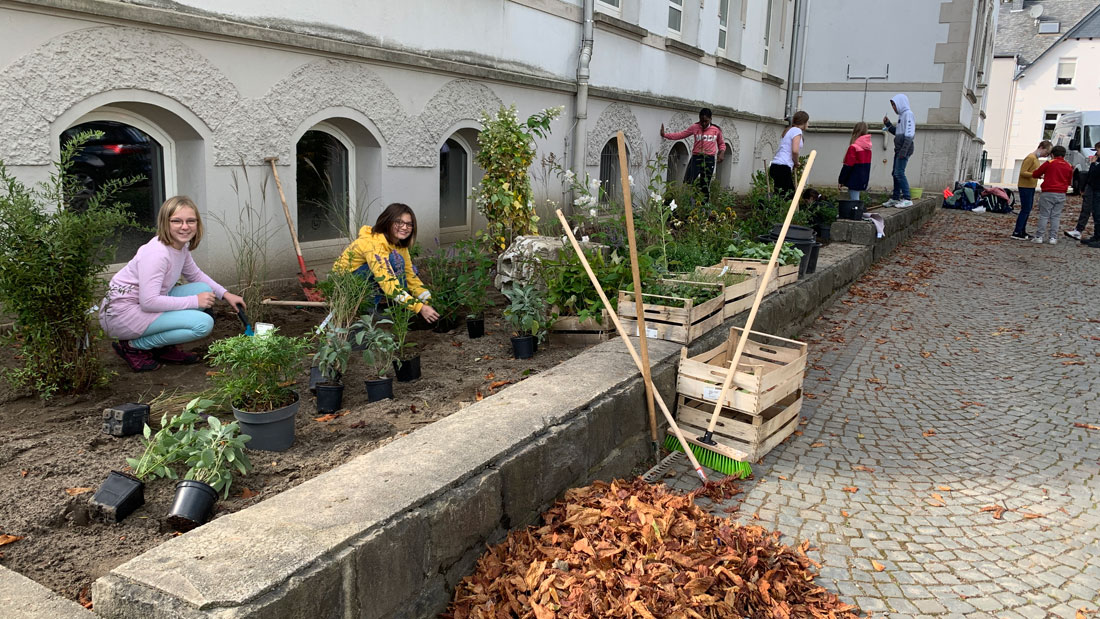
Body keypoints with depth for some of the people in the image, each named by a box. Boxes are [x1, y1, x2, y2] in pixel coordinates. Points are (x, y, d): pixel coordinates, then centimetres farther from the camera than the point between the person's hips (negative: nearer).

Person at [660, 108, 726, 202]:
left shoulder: (717, 130, 6)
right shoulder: (695, 127, 3)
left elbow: (721, 143, 18)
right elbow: (680, 134, 2)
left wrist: (722, 152, -1)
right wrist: (665, 135, -7)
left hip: (709, 159, 1)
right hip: (696, 158, -1)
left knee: (705, 185, 6)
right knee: (691, 183, -12)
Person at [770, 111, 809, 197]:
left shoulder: (788, 130, 23)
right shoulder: (797, 130, -5)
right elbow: (795, 150, -18)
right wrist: (796, 163, -1)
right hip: (783, 167, -10)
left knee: (791, 193, 11)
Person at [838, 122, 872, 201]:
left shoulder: (853, 147, -18)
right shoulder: (867, 147, 8)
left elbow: (848, 165, -15)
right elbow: (867, 164, 15)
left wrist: (841, 180, -7)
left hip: (854, 180, -8)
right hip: (863, 180, 8)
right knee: (855, 199, 18)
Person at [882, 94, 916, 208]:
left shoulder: (908, 114, -9)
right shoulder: (901, 115, 19)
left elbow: (909, 135, -17)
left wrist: (903, 151, -22)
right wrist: (888, 124, 16)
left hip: (904, 149, -10)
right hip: (899, 149, 10)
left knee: (899, 173, -15)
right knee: (896, 173, 12)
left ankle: (907, 199, -15)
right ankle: (895, 198, 18)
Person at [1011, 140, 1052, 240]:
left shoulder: (1036, 158, 15)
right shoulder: (1030, 158, -14)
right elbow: (1023, 172, -20)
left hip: (1030, 187, 10)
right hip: (1025, 187, -10)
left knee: (1027, 210, 10)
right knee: (1025, 210, -10)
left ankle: (1022, 232, 14)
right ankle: (1017, 233, -9)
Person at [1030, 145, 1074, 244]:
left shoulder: (1049, 163, -4)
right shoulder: (1069, 166, 9)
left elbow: (1035, 174, 3)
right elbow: (1069, 181, 18)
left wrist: (1042, 176, 23)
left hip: (1048, 194, -3)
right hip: (1061, 195, 3)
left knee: (1044, 215, 0)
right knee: (1056, 216, 6)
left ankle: (1039, 237, -1)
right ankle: (1053, 237, 5)